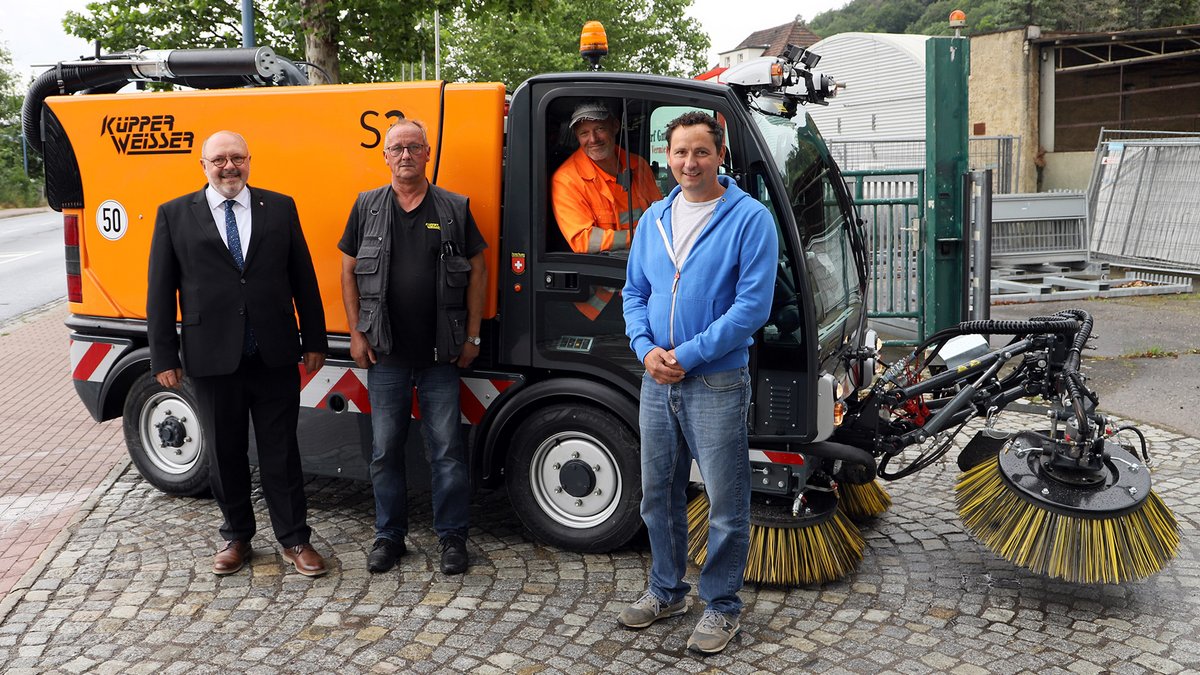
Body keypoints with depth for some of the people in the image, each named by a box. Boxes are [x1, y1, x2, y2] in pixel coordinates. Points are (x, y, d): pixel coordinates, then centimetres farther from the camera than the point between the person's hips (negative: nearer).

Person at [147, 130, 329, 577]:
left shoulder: (280, 208, 5)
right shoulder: (174, 215, 3)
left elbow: (304, 280, 6)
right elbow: (161, 292, 3)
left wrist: (314, 340, 4)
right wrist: (164, 356, 0)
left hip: (274, 356, 0)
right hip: (212, 358, 0)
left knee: (281, 451, 8)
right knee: (224, 453, 13)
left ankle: (294, 539, 20)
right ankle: (236, 537, 30)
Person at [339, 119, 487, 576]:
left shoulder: (454, 208, 3)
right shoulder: (367, 207, 6)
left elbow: (476, 271, 4)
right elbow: (349, 271, 9)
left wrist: (471, 336, -1)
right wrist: (356, 333, 1)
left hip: (441, 355, -1)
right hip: (386, 354, 1)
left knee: (447, 448, 3)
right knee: (385, 448, 9)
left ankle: (452, 537, 16)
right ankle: (389, 535, 22)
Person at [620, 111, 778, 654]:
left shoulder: (750, 218, -9)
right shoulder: (654, 218, 10)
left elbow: (753, 305, -15)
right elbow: (634, 292, 13)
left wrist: (687, 355, -17)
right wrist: (646, 349, -5)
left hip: (717, 384, -6)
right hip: (657, 382, 6)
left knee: (726, 505, 3)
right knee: (658, 494, 16)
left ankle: (721, 606, 20)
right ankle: (666, 591, 34)